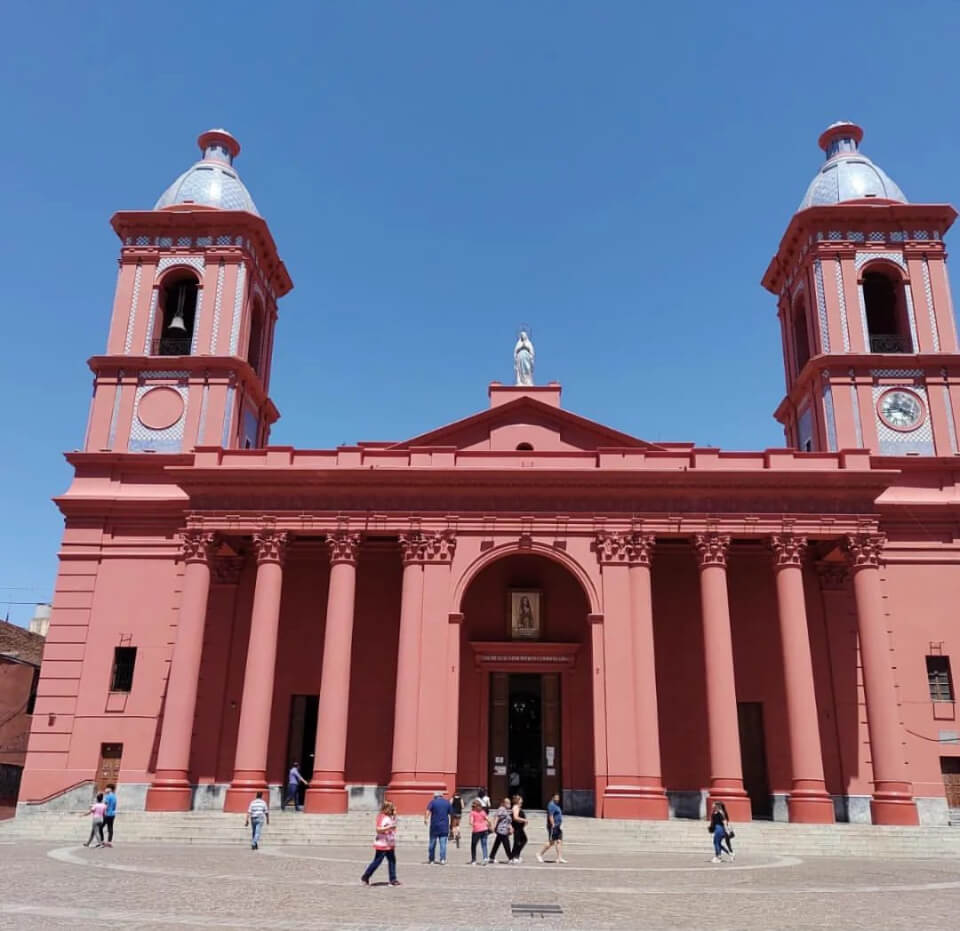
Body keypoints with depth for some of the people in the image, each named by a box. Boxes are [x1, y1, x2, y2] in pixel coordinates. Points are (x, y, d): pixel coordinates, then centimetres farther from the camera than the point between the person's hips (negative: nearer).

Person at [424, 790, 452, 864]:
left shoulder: (433, 801, 1)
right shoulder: (447, 802, 7)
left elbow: (427, 811, -16)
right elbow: (450, 813, 10)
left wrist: (425, 819, -18)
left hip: (434, 825, -1)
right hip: (444, 826, 1)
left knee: (432, 843, 11)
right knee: (443, 843, 1)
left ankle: (430, 859, 19)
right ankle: (443, 860, -8)